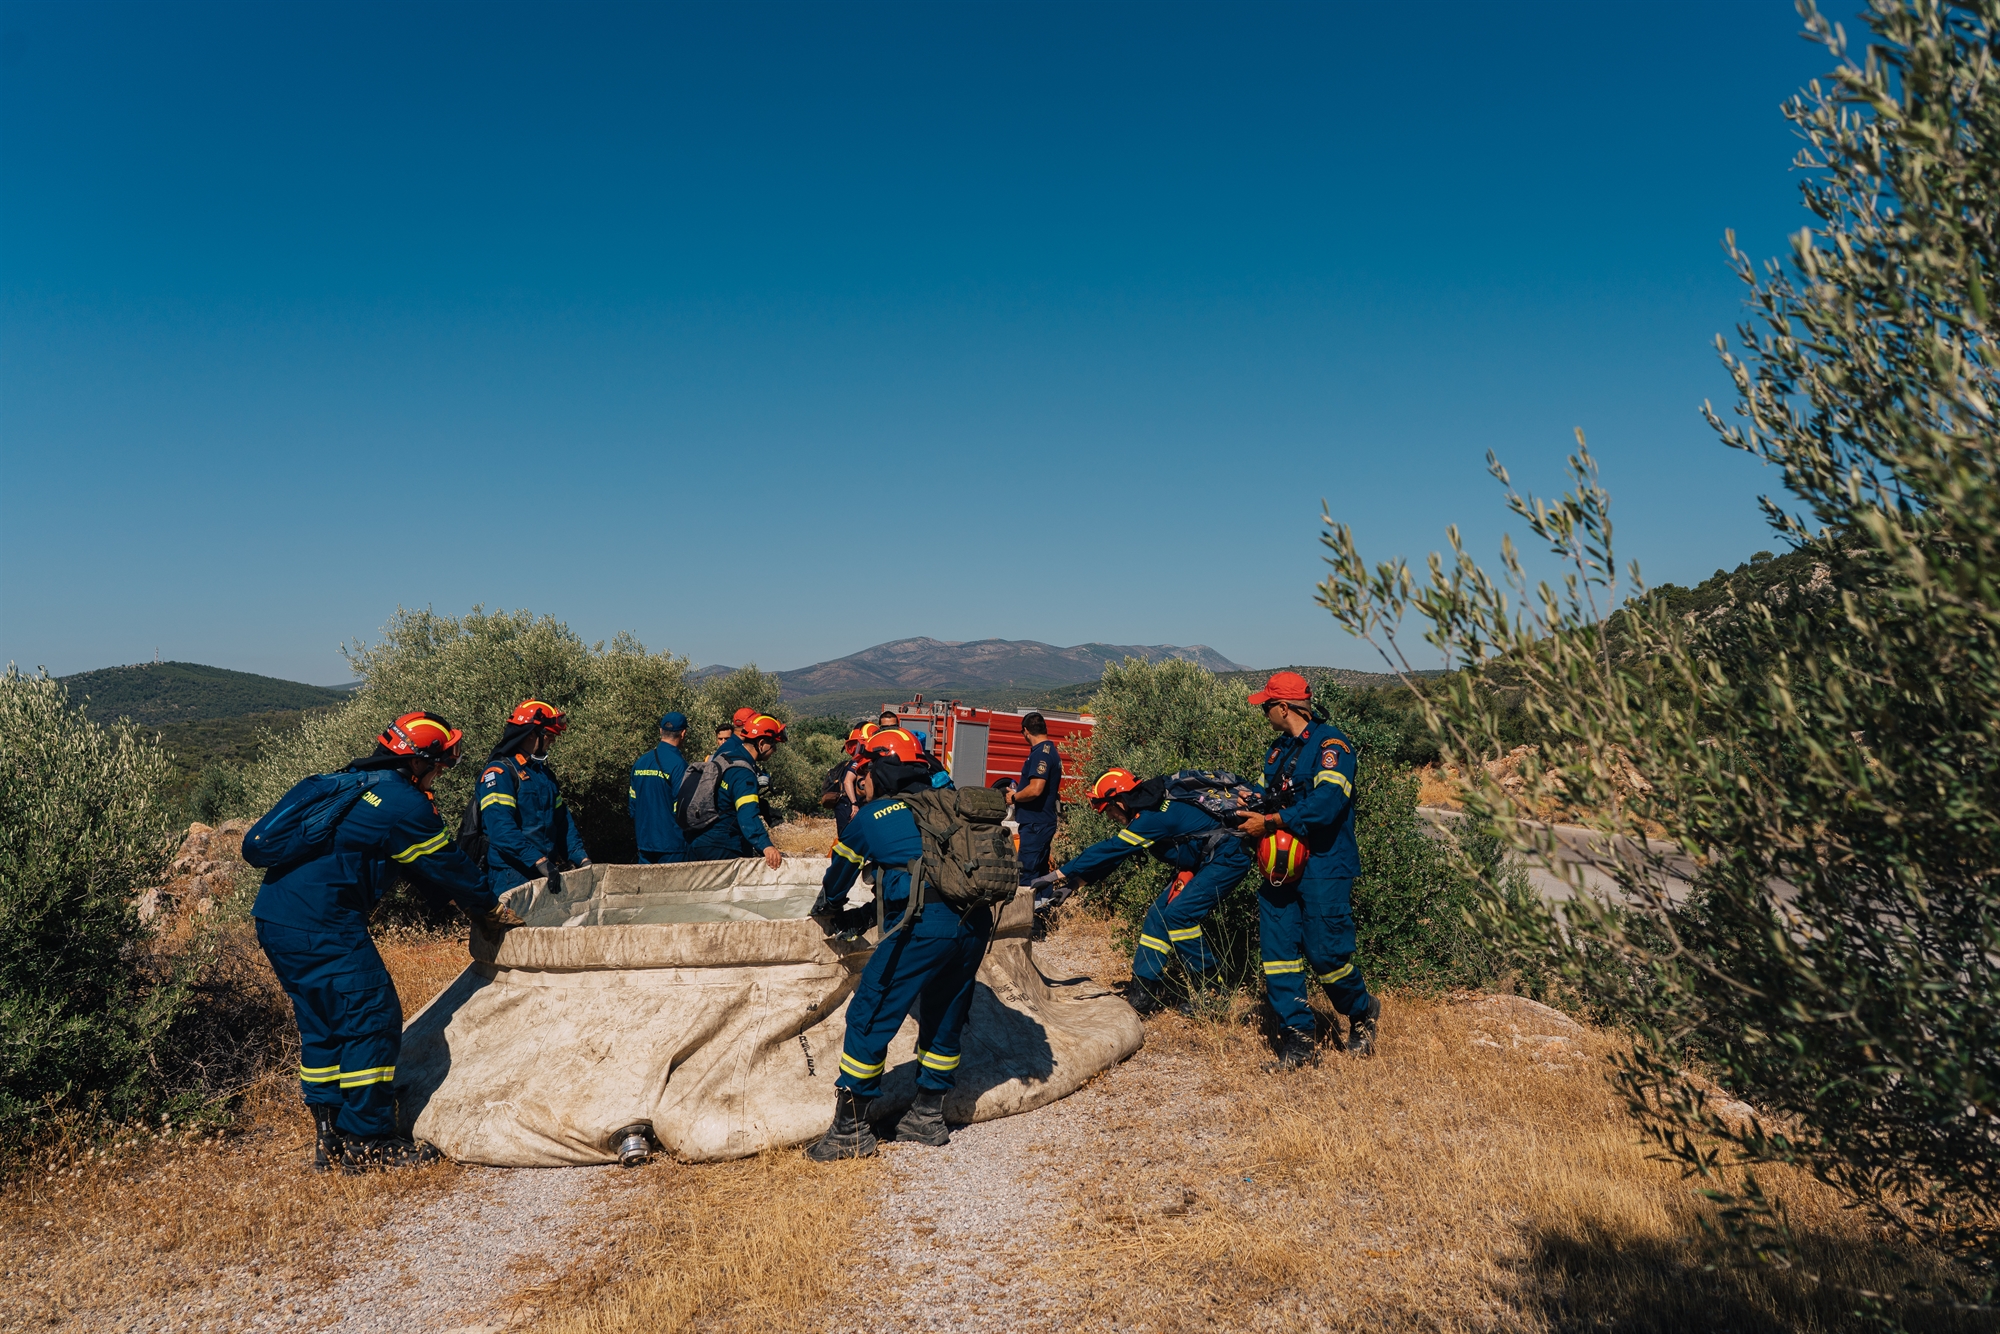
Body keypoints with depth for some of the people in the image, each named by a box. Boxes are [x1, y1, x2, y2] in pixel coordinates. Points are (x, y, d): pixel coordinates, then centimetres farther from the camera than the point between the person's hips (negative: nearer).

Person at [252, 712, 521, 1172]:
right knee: (373, 1018, -3)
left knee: (323, 1023, 16)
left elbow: (425, 869, 24)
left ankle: (329, 1138, 22)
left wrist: (475, 902, 25)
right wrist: (491, 911, 12)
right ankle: (365, 1142, 3)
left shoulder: (358, 785, 19)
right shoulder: (405, 803, -12)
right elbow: (448, 867, -3)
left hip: (275, 917, 10)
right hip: (320, 926, -10)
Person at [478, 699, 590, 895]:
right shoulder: (498, 773, -11)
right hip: (512, 877, -8)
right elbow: (501, 829, -23)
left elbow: (562, 819, 17)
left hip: (547, 871, 8)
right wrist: (538, 861, -29)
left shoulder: (544, 772, 17)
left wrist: (580, 857, 4)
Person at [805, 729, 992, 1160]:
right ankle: (928, 1116, 32)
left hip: (925, 925, -6)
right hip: (976, 922, 6)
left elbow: (839, 875, 26)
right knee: (944, 1018, 21)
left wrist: (825, 907, 48)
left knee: (869, 1016, 5)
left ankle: (850, 1128, 11)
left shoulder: (869, 818, 10)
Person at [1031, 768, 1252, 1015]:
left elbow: (1108, 851, -26)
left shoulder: (1151, 817, -26)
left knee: (1177, 914, -19)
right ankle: (1145, 995, 5)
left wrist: (1060, 875, -22)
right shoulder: (1147, 808, 4)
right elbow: (1111, 854, 8)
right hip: (1201, 862, 10)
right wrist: (1070, 881, 3)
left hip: (1227, 859, -10)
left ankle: (1209, 989, -5)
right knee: (1158, 915, 3)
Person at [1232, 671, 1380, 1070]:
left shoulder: (1331, 744, -12)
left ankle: (1362, 1013, 25)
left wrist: (1271, 822, -23)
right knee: (1278, 950, 0)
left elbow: (1327, 802, -25)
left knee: (1325, 954, -4)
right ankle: (1297, 1038, 7)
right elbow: (1267, 793, 21)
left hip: (1324, 869, -8)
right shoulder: (1281, 749, 16)